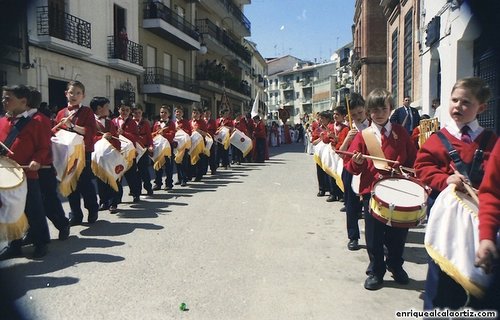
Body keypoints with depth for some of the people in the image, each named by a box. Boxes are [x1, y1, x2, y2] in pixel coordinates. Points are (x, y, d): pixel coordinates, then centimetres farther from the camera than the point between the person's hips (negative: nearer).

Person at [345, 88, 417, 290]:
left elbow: (413, 159, 9)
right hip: (371, 190, -1)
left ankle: (396, 266, 36)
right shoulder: (363, 136, 0)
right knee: (374, 235, 6)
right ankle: (376, 271, 24)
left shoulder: (400, 132, 5)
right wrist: (357, 162, -22)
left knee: (398, 232, 12)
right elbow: (351, 167, -1)